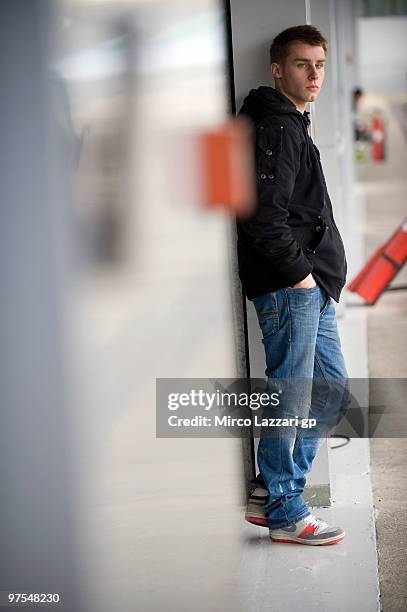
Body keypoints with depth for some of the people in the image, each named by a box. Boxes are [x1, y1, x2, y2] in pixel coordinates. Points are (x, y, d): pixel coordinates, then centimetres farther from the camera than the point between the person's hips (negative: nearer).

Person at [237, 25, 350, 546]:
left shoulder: (293, 127, 23)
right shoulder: (273, 127, -9)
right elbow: (263, 213, -20)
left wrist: (321, 275, 17)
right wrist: (297, 269, -16)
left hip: (312, 287, 10)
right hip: (288, 287, -10)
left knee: (333, 390, 13)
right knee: (290, 398, -5)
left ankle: (272, 490, 19)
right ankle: (285, 513, 4)